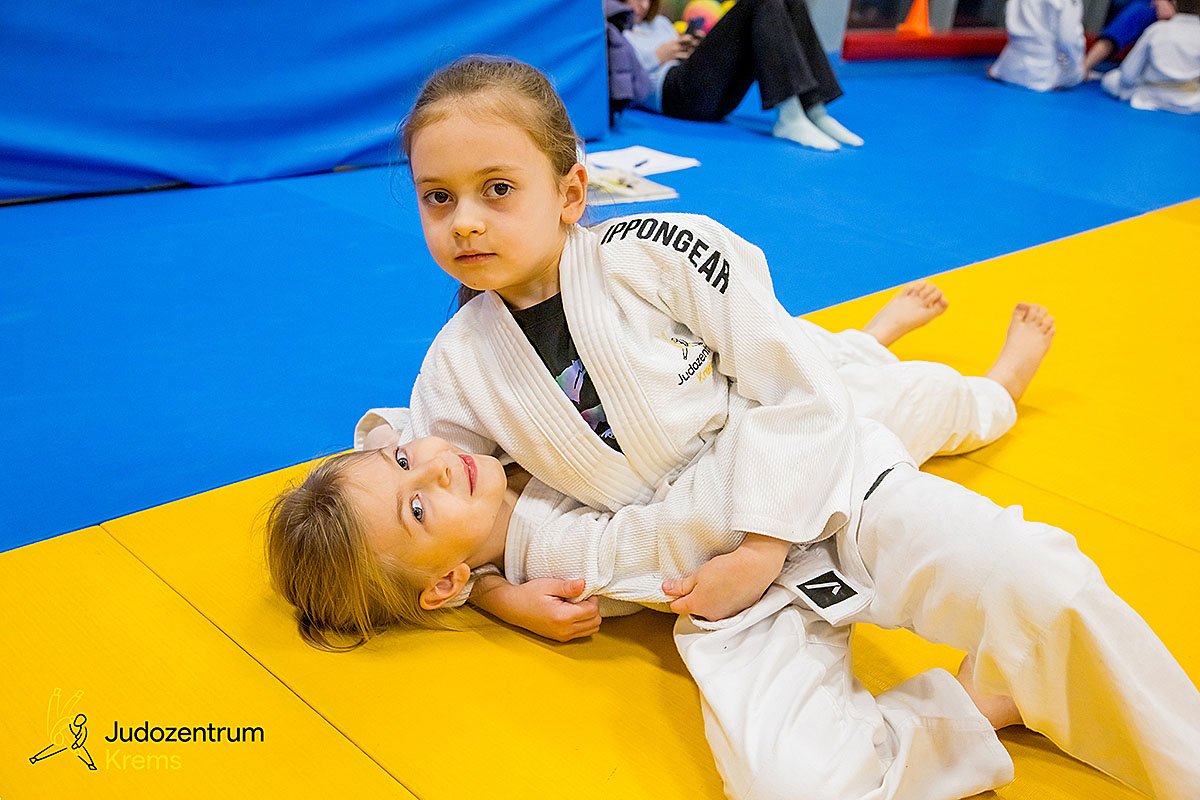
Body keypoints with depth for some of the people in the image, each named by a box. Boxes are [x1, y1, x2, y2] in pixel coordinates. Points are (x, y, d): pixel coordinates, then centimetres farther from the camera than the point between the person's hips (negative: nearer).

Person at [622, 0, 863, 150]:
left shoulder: (659, 22, 37)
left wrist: (698, 46, 11)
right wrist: (657, 57, -1)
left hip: (717, 96, 8)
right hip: (675, 95, -8)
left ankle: (813, 110, -20)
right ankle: (789, 117, -34)